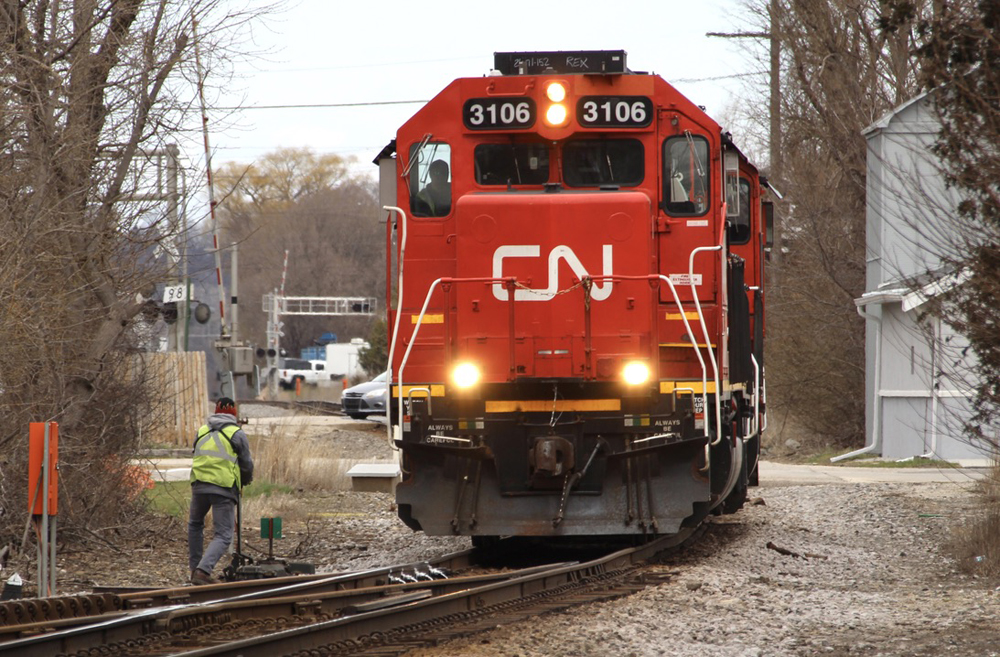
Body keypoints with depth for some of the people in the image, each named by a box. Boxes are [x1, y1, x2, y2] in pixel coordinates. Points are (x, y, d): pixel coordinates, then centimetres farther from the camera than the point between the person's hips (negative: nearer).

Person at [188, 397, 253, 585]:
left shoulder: (201, 431, 16)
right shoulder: (237, 434, 3)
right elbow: (246, 464, 8)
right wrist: (246, 480, 29)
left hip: (199, 485, 4)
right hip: (224, 489, -4)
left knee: (195, 525, 28)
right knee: (223, 535, -2)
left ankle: (195, 568, 26)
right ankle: (203, 570, -22)